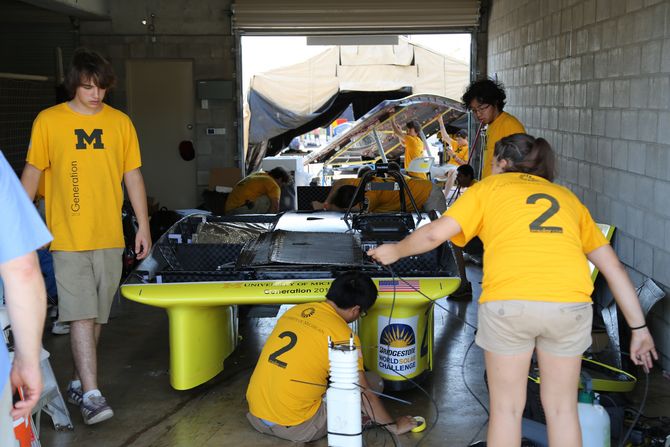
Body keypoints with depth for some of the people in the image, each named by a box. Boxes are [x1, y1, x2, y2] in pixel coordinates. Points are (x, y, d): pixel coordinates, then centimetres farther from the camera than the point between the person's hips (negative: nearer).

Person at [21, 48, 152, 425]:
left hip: (110, 237, 3)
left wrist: (144, 225, 6)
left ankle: (80, 381, 26)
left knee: (98, 317, 10)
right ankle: (92, 395, -7)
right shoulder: (49, 121, 0)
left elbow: (133, 176, 9)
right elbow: (32, 172, 5)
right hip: (68, 237, -3)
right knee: (82, 316, -8)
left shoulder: (120, 122, 6)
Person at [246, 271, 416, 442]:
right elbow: (364, 394, -6)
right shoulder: (344, 336, -11)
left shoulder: (294, 311, 8)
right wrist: (395, 426, 10)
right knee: (374, 382, 2)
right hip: (295, 428, -6)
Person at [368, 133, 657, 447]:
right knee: (562, 408, 20)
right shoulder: (565, 196, 27)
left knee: (506, 409, 14)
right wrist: (639, 327, 26)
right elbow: (613, 266, 23)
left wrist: (395, 251, 24)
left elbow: (435, 234, 6)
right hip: (570, 303, 3)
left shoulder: (489, 187, 18)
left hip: (508, 300, -3)